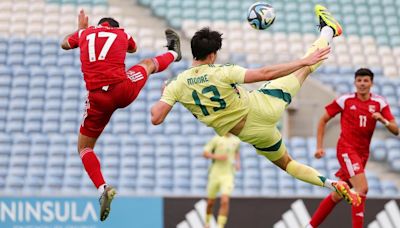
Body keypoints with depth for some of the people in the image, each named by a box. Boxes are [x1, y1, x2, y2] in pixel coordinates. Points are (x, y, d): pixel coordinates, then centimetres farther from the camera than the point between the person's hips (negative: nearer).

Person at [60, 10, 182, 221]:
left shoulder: (85, 33, 15)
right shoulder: (123, 34, 16)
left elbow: (65, 44, 39)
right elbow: (133, 49, 42)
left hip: (98, 98, -1)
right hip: (124, 90, 1)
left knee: (84, 148, 14)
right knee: (149, 63, 32)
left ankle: (103, 188, -10)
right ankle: (172, 53, 67)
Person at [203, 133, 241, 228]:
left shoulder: (236, 140, 6)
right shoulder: (217, 139, -5)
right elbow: (205, 153, -5)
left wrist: (237, 162, 9)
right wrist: (217, 156, -21)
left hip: (228, 175, 1)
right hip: (215, 173, -1)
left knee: (225, 201, -18)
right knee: (210, 202, 9)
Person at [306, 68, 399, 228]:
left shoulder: (380, 103, 3)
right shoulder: (345, 100, -4)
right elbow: (323, 120, 5)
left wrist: (383, 120, -20)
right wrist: (319, 146, -1)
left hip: (363, 153, 5)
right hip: (346, 149, -4)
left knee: (337, 195, 11)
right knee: (362, 188, -22)